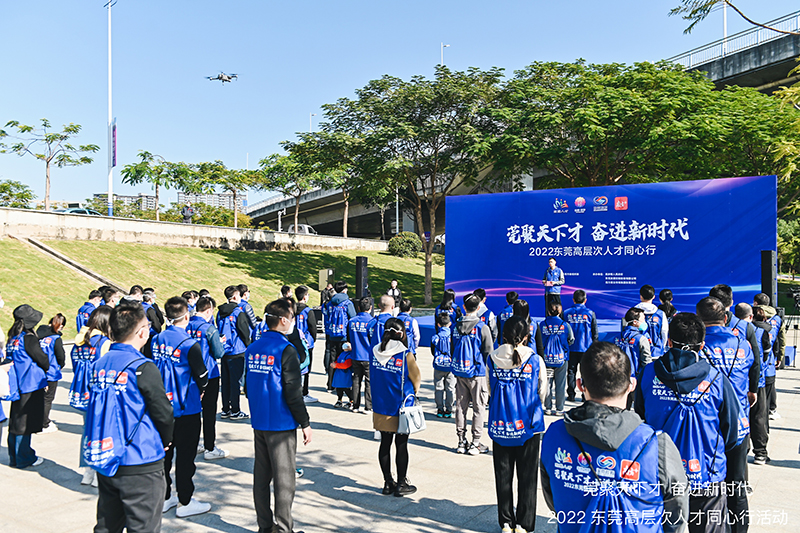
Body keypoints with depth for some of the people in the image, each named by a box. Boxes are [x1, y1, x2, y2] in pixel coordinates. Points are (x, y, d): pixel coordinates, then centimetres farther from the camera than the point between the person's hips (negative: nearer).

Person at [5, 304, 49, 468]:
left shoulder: (12, 339, 7)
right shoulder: (28, 338, -16)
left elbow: (9, 359, 14)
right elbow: (42, 359, -14)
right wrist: (45, 369, 10)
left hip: (16, 385, 8)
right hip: (31, 386, -8)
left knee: (15, 422, 15)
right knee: (25, 424, 1)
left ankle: (14, 457, 24)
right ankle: (24, 459, 10)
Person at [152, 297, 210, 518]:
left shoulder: (156, 340, -2)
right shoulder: (190, 344, -20)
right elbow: (202, 376, -12)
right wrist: (200, 390, 9)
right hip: (186, 408, -6)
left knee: (164, 452, 17)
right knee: (185, 455, 5)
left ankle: (164, 497, 30)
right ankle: (185, 502, 15)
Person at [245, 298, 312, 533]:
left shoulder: (253, 348, 5)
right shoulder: (286, 350, -17)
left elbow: (249, 387, 14)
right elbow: (293, 392, -18)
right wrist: (305, 423, -10)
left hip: (258, 423, 7)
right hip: (282, 425, -7)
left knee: (261, 476, 15)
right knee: (284, 478, 3)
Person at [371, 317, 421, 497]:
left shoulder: (374, 353, -4)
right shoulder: (406, 355, -16)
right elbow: (416, 380, -3)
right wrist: (412, 392, 15)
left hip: (380, 406, 4)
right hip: (401, 408, -4)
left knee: (385, 444, 13)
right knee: (401, 445, 8)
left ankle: (388, 483, 24)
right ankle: (401, 484, 19)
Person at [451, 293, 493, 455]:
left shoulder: (456, 326, 3)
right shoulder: (482, 327, -11)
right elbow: (489, 352, -8)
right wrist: (489, 372, 6)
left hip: (459, 372, 4)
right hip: (477, 372, -4)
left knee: (461, 406, 11)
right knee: (478, 407, 5)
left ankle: (461, 442, 18)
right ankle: (475, 443, 8)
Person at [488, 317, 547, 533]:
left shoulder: (492, 360, -5)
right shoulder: (535, 361, -8)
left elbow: (490, 392, 5)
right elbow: (542, 394, 3)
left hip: (500, 425, 2)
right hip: (528, 426, -1)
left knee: (503, 475, 14)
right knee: (527, 476, 12)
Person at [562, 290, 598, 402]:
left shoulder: (567, 313, -2)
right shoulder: (590, 313, -4)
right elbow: (595, 332, 0)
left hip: (571, 348, 1)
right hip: (586, 348, -1)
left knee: (571, 371, 9)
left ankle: (571, 395, 12)